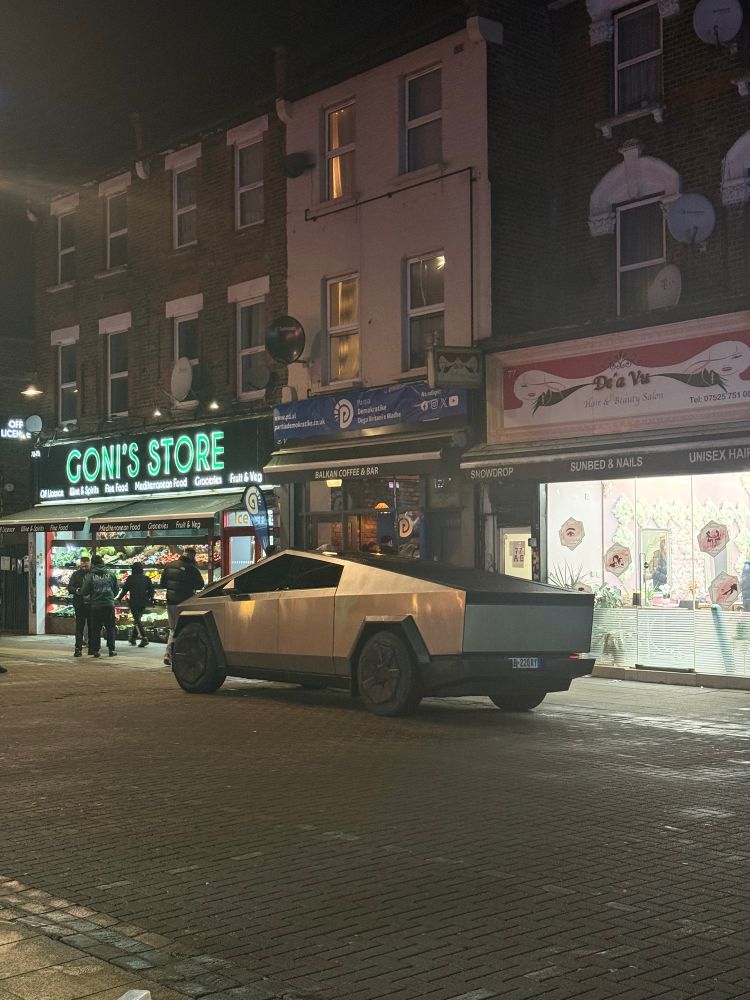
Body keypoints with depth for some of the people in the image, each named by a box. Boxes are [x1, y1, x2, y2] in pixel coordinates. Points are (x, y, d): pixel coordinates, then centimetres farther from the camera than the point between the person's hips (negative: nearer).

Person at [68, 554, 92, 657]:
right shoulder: (75, 574, 7)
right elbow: (70, 587, 3)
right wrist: (76, 590, -17)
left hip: (91, 605, 0)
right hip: (80, 605, 1)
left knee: (91, 627, 7)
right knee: (79, 627, -1)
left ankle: (92, 648, 15)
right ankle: (78, 648, -1)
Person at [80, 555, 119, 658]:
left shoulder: (90, 575, -5)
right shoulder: (110, 574, 2)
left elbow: (84, 592, -4)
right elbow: (116, 590, 10)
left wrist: (89, 595, 18)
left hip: (96, 605, -1)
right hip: (109, 604, 2)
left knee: (96, 629, 7)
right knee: (110, 628, 11)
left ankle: (96, 650, 6)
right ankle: (111, 649, 9)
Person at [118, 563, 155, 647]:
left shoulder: (130, 578, -4)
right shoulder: (146, 578, 6)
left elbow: (125, 589, -3)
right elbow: (151, 589, 9)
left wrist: (119, 598, 10)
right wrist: (151, 600, 21)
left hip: (134, 602, -5)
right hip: (143, 602, 5)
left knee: (136, 620, -7)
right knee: (138, 619, 18)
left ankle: (144, 638, -22)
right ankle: (133, 638, 26)